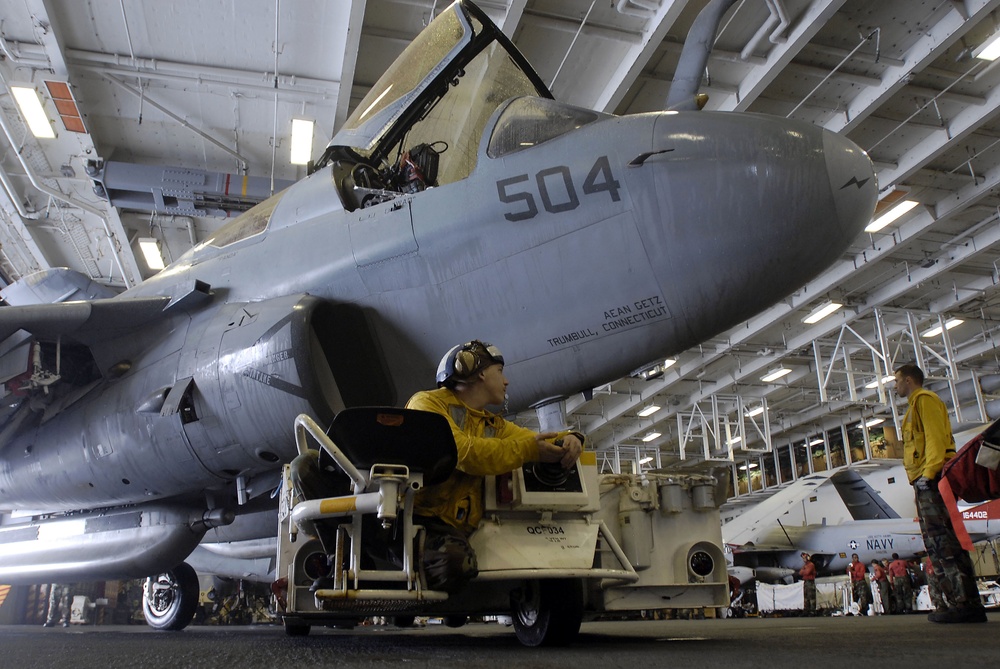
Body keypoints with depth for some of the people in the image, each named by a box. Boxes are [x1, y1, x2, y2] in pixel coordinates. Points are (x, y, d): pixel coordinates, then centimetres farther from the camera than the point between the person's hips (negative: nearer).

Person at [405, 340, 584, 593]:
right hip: (416, 515, -7)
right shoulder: (427, 402, 4)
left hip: (454, 531, 7)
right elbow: (457, 450, -14)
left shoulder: (494, 426, 27)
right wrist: (527, 449, -13)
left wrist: (569, 440, -1)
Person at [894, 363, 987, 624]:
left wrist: (929, 472, -22)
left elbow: (936, 437, -15)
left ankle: (966, 603, -17)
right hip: (925, 484, 10)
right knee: (938, 543, 7)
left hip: (932, 480, -10)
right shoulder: (915, 406, 27)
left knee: (943, 542, -14)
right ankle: (961, 603, 7)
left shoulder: (924, 399, -3)